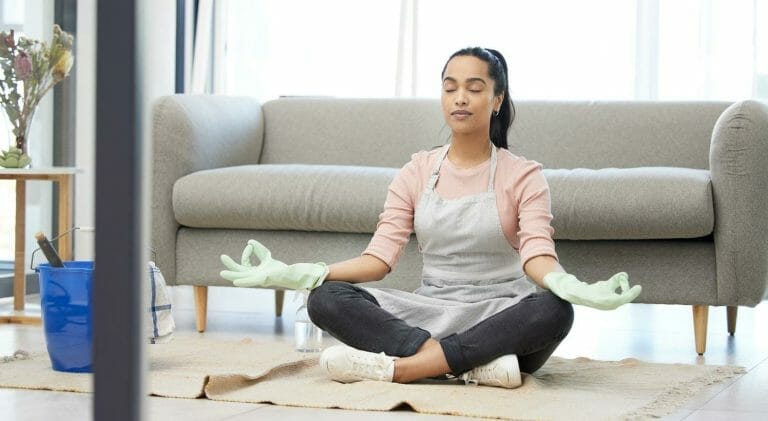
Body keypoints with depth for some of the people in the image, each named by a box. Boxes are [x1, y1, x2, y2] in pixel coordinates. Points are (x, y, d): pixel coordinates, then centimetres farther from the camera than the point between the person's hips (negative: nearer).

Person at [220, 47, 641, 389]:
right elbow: (380, 257, 0)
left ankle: (394, 367, -37)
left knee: (553, 310, -37)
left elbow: (536, 256, -14)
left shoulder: (523, 176, 1)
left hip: (500, 316, -2)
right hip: (428, 312, 2)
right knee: (326, 298, -22)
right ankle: (476, 364, -35)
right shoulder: (417, 172, 9)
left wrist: (570, 286, -39)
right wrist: (300, 273, -16)